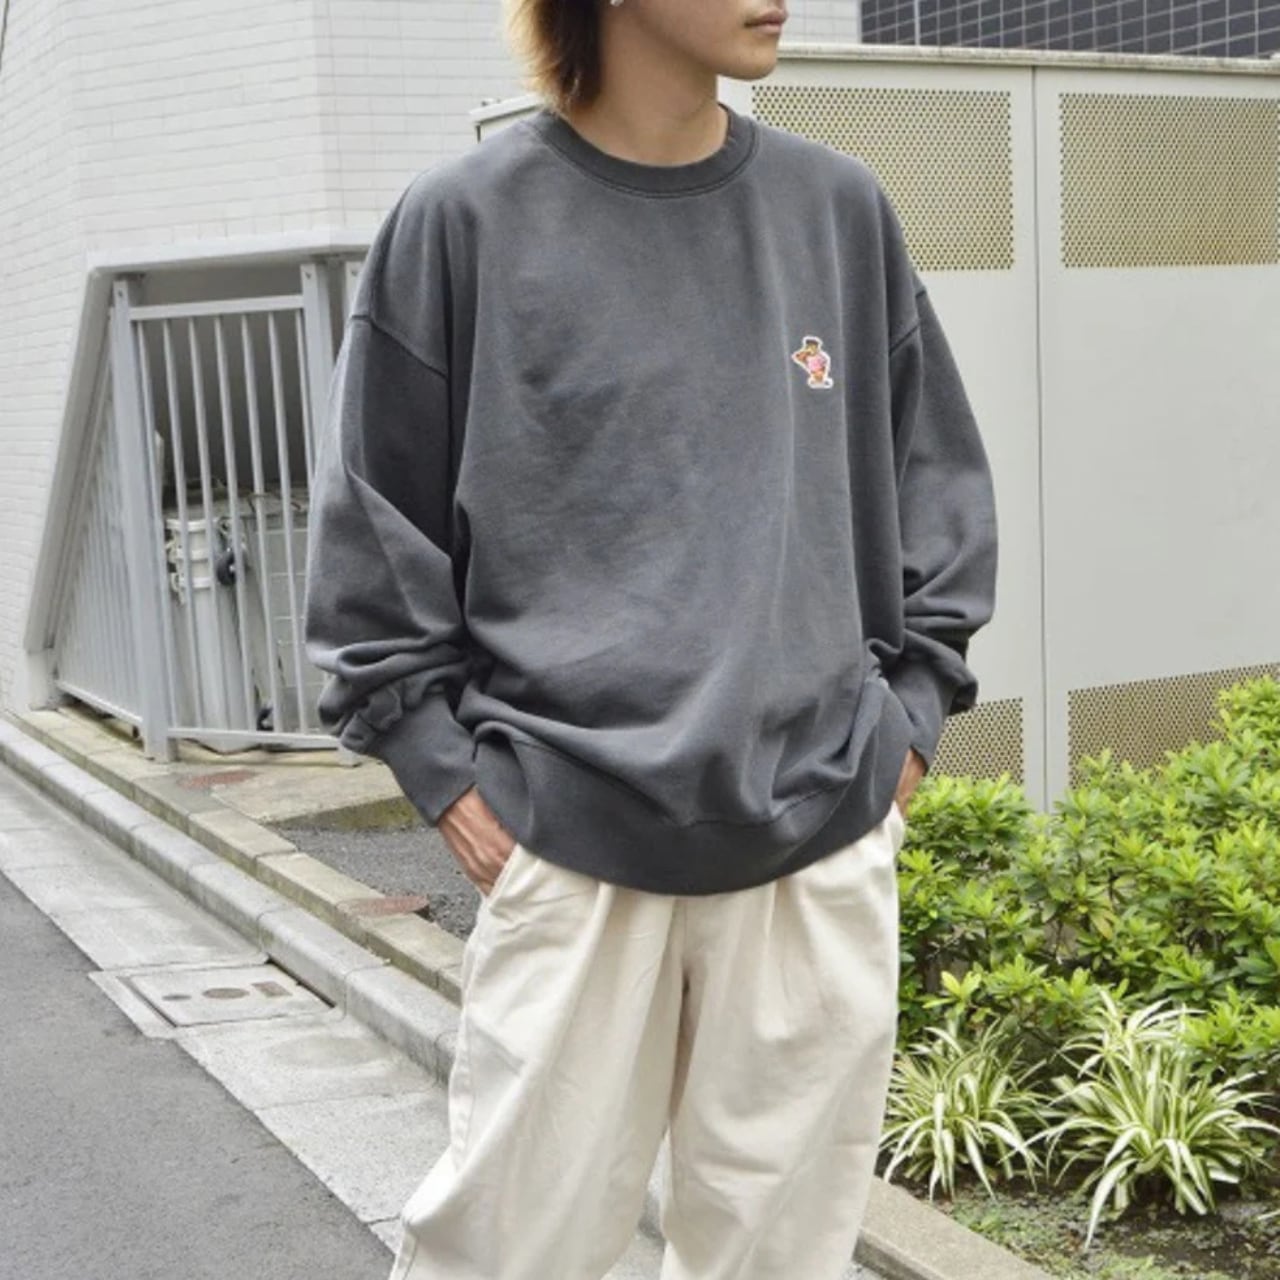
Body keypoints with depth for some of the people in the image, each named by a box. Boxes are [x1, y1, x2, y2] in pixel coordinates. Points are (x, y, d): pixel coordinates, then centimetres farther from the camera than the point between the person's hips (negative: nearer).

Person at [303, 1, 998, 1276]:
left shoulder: (841, 209, 6)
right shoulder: (466, 221, -3)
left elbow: (936, 487, 14)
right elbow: (374, 527, 2)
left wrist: (908, 715, 7)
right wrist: (445, 766, -2)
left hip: (825, 835, 3)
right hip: (568, 839, -2)